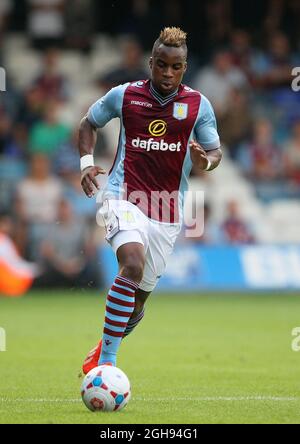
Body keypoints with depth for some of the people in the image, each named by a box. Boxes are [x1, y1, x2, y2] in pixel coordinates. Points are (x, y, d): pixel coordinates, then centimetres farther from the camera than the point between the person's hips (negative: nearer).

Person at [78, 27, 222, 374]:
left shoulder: (198, 105, 2)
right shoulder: (124, 95, 1)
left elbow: (215, 152, 9)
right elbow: (88, 123, 16)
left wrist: (204, 161, -15)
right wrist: (86, 162, 0)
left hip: (167, 212, 3)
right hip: (123, 197, -3)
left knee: (138, 299, 10)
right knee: (133, 265, -31)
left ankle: (102, 350, 39)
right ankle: (106, 362, -28)